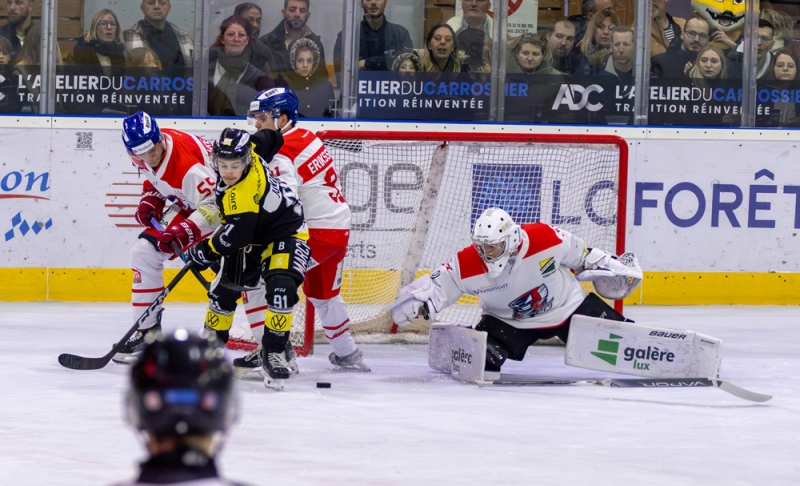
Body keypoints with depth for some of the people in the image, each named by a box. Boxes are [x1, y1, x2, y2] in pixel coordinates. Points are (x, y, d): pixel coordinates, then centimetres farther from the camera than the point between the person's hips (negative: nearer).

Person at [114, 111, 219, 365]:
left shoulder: (188, 166, -36)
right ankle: (147, 331, 9)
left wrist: (185, 231, -44)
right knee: (145, 252, 0)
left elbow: (214, 205, -35)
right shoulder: (144, 157, -10)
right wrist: (150, 201, -2)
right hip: (188, 206, 8)